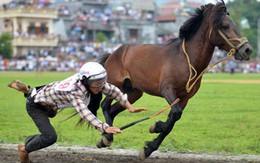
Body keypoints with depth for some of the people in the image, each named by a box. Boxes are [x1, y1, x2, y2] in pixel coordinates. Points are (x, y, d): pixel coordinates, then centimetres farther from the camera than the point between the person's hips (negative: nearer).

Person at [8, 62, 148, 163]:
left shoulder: (92, 81, -21)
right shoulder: (74, 90, -42)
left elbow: (113, 90, -12)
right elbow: (84, 112, -53)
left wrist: (129, 106, -19)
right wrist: (104, 128, -62)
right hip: (35, 106, -8)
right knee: (50, 137, -17)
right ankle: (24, 149, 8)